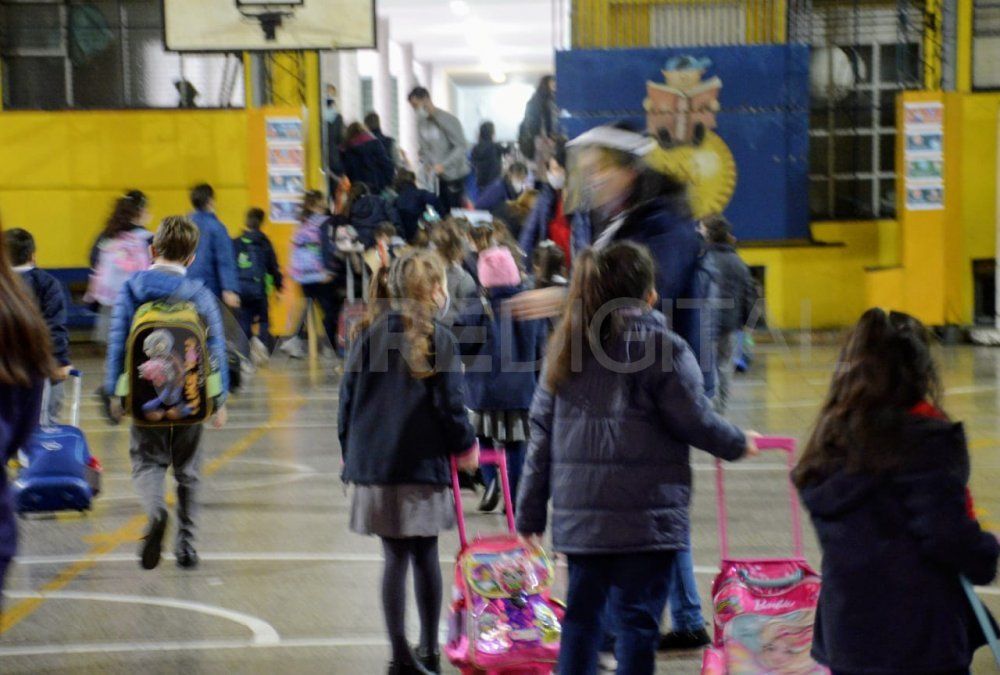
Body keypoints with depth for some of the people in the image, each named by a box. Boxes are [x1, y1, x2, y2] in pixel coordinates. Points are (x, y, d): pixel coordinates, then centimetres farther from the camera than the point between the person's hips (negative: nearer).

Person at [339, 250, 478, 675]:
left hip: (372, 464, 3)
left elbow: (348, 400, 7)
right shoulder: (438, 338, -5)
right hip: (423, 464, -2)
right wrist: (465, 447, 10)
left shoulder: (370, 335, 5)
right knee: (425, 556, 10)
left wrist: (352, 455, 17)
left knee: (395, 558, 7)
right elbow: (450, 405, -7)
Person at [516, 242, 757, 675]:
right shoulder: (662, 347, -9)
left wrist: (531, 509, 13)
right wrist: (737, 444, 13)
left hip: (578, 510, 5)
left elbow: (542, 429, 10)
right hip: (644, 511, -5)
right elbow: (694, 420, -7)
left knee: (581, 612, 14)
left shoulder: (566, 346, 9)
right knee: (637, 617, 1)